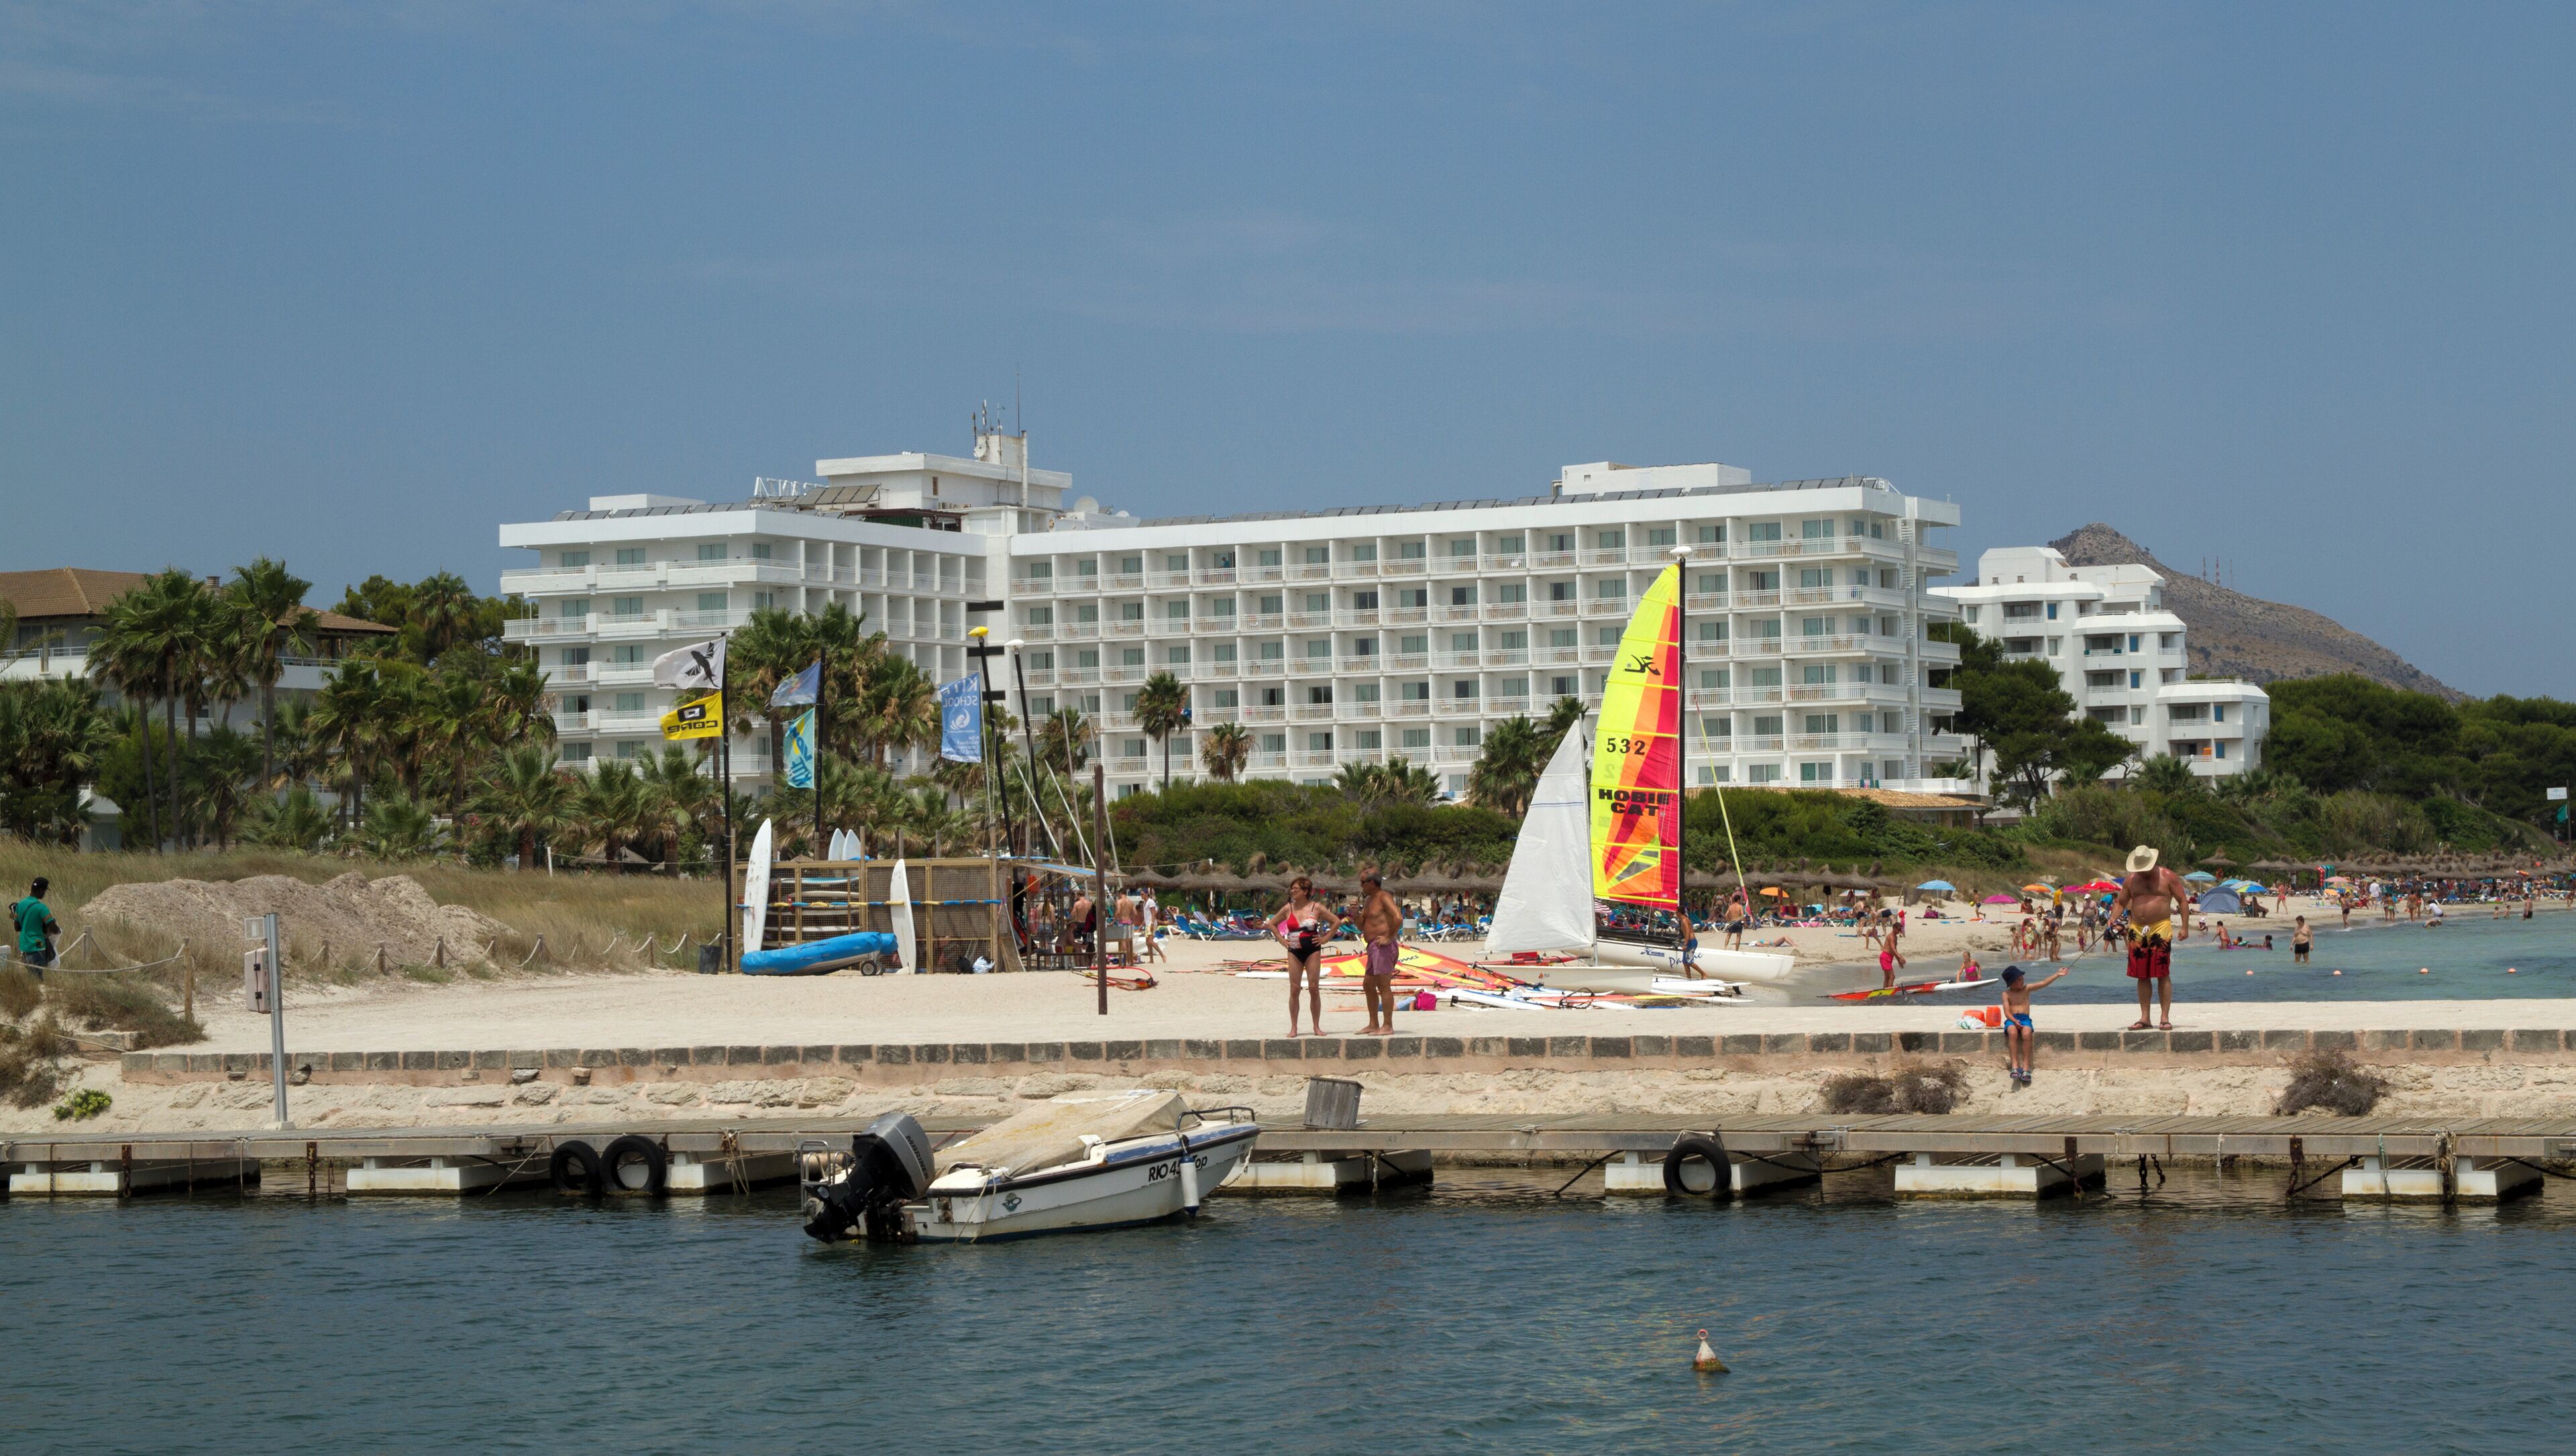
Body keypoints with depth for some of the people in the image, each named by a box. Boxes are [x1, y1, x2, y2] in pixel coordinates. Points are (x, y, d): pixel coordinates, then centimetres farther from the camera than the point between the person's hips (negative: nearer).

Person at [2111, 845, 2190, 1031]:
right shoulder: (2131, 880, 13)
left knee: (2163, 975, -6)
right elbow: (2121, 902, 18)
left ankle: (2166, 1018, -4)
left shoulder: (2168, 877, 2)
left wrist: (2185, 927, -6)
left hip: (2160, 930, -4)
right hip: (2137, 931, 4)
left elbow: (2183, 900, 1)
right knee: (2142, 976, 5)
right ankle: (2144, 1018, 9)